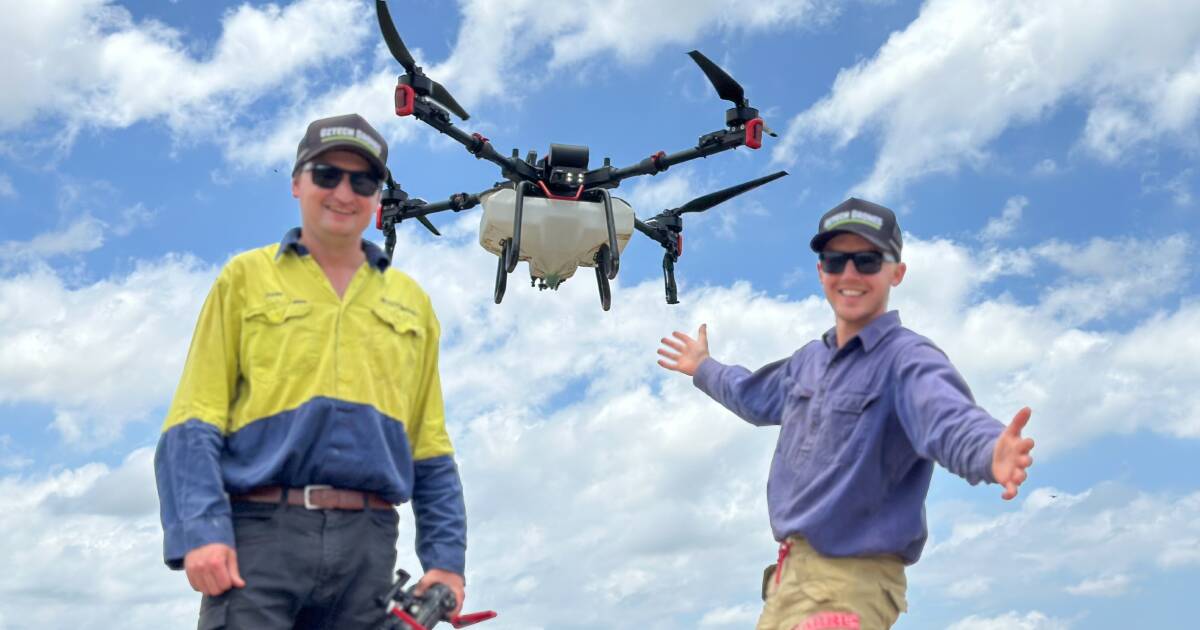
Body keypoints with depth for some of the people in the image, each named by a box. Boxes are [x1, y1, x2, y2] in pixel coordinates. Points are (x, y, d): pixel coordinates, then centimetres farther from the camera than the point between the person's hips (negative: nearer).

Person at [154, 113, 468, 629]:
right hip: (262, 531, -3)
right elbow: (194, 423, 2)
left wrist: (446, 557, 8)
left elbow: (431, 450, 17)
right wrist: (200, 532, -12)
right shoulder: (246, 278, 10)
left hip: (367, 543, 3)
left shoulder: (410, 302, 18)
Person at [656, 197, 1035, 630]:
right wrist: (704, 368, 45)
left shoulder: (908, 359, -16)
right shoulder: (811, 358, 10)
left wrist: (992, 454, -59)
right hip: (789, 572, 8)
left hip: (851, 585, -8)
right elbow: (758, 398, 31)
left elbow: (951, 421, -37)